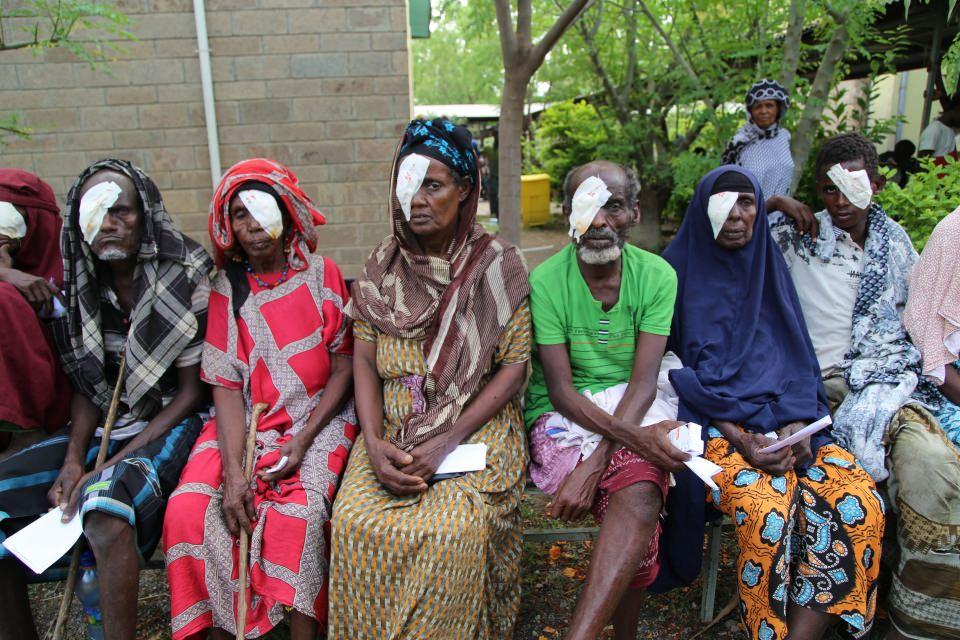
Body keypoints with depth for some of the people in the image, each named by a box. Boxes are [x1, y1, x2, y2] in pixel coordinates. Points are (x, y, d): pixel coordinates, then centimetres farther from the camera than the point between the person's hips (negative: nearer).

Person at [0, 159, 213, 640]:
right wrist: (73, 460, -8)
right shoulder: (82, 287, 4)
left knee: (104, 503, -34)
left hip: (169, 424, -6)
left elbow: (192, 391, -11)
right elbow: (87, 386, 10)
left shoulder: (185, 277, -12)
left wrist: (110, 466, -15)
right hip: (103, 428, 6)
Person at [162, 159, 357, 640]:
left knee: (298, 513, -29)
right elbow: (226, 385, -1)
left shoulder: (321, 275, 1)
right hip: (244, 424, 3)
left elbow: (345, 364, 0)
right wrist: (233, 469, -14)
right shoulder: (227, 289, 6)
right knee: (189, 509, -21)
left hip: (317, 418, -2)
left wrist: (303, 439, -11)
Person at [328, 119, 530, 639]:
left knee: (455, 529, -27)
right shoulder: (383, 264, 6)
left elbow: (514, 367, -6)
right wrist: (374, 443, -12)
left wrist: (447, 442, -15)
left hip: (476, 423, -2)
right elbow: (364, 360, 4)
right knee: (355, 523, -21)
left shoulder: (495, 263, -4)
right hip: (393, 425, 3)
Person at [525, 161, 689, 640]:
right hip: (565, 413, -1)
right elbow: (560, 390, -12)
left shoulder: (657, 276, -4)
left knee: (639, 493, -31)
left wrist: (596, 461, -25)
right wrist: (631, 436, -28)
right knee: (640, 499, -27)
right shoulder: (545, 281, -9)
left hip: (633, 404, 2)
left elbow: (643, 382, -11)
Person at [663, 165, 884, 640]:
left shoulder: (769, 266, 16)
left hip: (783, 418, 5)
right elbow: (675, 368, -3)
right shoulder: (679, 270, 2)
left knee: (860, 504, -20)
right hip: (709, 420, -4)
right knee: (766, 511, -30)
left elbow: (797, 357, 12)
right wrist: (738, 436, -14)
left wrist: (794, 423, -8)